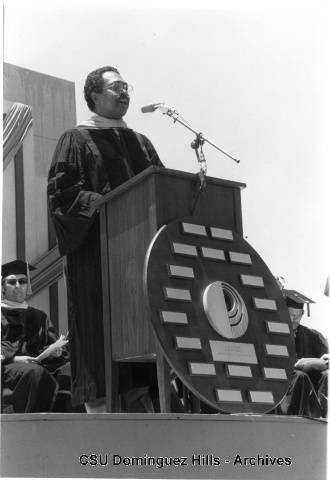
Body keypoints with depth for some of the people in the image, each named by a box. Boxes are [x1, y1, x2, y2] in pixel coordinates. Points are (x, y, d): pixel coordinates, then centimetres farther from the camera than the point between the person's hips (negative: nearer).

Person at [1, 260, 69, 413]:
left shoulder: (39, 316, 29)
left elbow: (50, 343, 22)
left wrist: (55, 350, -2)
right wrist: (14, 358, -16)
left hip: (38, 363, 4)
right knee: (36, 373, -40)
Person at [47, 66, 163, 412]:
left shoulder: (139, 143, 23)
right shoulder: (77, 140, 6)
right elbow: (60, 190, -6)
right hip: (95, 250, -5)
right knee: (100, 328, -9)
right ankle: (100, 405, -9)